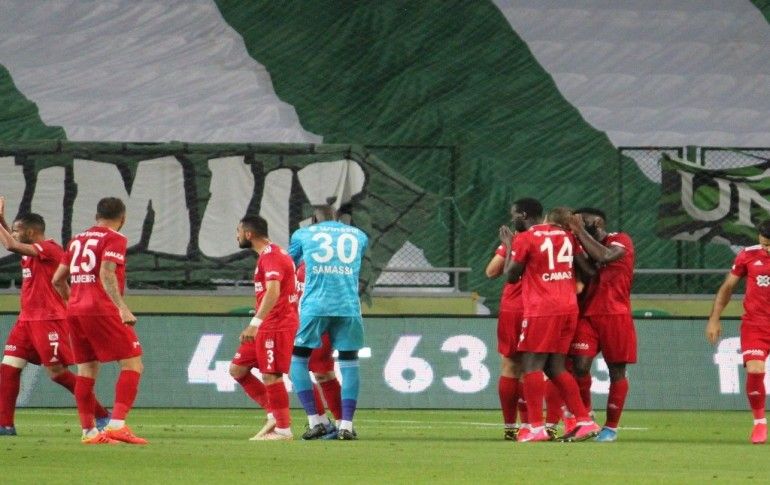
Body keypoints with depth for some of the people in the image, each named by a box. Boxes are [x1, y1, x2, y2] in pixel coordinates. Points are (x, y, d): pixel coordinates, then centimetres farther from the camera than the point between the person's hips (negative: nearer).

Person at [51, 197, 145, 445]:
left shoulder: (77, 239, 17)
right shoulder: (114, 239, -2)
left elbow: (58, 279, 19)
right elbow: (106, 274, -18)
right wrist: (122, 307, -23)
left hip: (75, 311, 7)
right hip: (102, 310, -7)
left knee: (86, 368, 12)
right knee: (132, 364, -5)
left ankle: (88, 431, 9)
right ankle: (117, 424, -19)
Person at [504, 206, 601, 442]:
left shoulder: (526, 239, -3)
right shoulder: (569, 237, 10)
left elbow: (511, 275, 4)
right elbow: (589, 268, 9)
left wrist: (508, 244, 17)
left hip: (541, 309, -6)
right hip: (569, 307, 6)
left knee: (532, 365, -4)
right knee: (556, 367, 12)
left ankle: (536, 427, -13)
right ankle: (585, 421, 7)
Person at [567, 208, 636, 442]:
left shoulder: (621, 240, -1)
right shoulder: (586, 246, 17)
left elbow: (605, 256, -21)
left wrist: (580, 232, -13)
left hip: (615, 315, -5)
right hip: (587, 315, 5)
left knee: (616, 371, 2)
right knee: (580, 366, -9)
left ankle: (611, 427, 8)